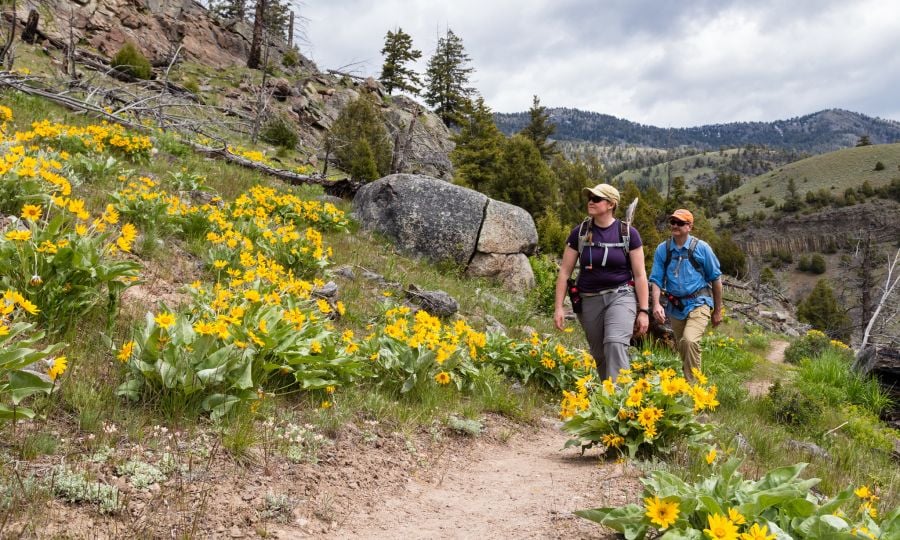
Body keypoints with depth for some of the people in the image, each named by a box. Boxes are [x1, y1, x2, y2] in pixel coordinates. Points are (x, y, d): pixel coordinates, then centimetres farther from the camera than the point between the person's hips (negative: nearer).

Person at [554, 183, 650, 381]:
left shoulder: (628, 233, -4)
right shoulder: (579, 233, 0)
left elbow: (640, 275, -1)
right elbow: (565, 271, 3)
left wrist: (643, 311, -3)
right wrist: (559, 307, -2)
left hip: (620, 296, -3)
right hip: (589, 299, 3)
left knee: (615, 344, -26)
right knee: (599, 356, 9)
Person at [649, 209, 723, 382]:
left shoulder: (701, 247, -5)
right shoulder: (662, 249, 1)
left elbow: (716, 278, 3)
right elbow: (656, 279, 0)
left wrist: (717, 311, 6)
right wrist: (656, 304, -17)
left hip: (698, 304, -4)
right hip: (675, 307, 4)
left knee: (689, 341, -26)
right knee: (682, 348, 15)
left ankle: (693, 384, -17)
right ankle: (687, 378, 36)